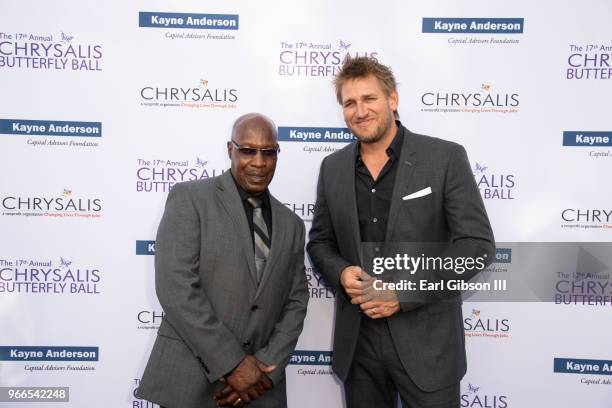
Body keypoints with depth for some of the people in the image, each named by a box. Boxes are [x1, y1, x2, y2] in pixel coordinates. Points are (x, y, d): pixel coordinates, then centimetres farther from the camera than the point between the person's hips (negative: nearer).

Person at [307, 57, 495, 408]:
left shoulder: (445, 158, -8)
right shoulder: (332, 167, 4)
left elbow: (477, 245, -11)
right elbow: (320, 242, 11)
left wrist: (403, 294, -17)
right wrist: (341, 273, -11)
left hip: (426, 342, -3)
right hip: (357, 342, 4)